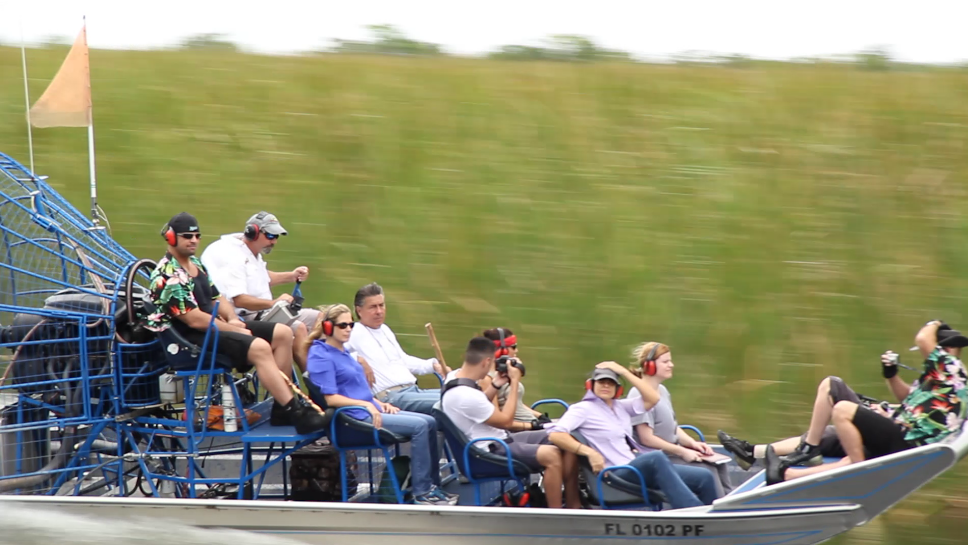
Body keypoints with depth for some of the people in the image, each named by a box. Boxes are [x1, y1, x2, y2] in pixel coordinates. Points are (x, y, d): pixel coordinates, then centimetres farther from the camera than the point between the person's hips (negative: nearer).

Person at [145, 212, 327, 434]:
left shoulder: (196, 265, 16)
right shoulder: (168, 276, -16)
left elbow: (217, 299, 21)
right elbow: (194, 320, -21)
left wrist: (233, 319, -2)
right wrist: (235, 330, -13)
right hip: (191, 340, -10)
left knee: (282, 333, 0)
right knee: (259, 347, -30)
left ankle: (282, 407, -4)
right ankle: (296, 413, -31)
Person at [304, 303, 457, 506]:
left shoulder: (342, 352, 19)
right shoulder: (321, 356, -11)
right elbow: (330, 398, -18)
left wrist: (380, 403, 8)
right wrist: (366, 404, -22)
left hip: (370, 410, 10)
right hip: (355, 418, -10)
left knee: (430, 422, 2)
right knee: (419, 426, -19)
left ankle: (432, 485, 3)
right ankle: (421, 492, -17)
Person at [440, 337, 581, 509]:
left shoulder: (456, 377, 3)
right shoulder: (465, 396, -28)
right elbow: (506, 421, -18)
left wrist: (495, 385, 10)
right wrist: (514, 382, -12)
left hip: (499, 437, 11)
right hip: (492, 451, -10)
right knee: (551, 455, -30)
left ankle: (573, 506, 8)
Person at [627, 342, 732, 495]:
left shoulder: (662, 391, 14)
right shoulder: (640, 395, -18)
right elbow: (646, 438, -21)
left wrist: (693, 443, 1)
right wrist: (682, 452, -17)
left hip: (672, 453, 10)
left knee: (719, 464, -1)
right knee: (707, 470, -18)